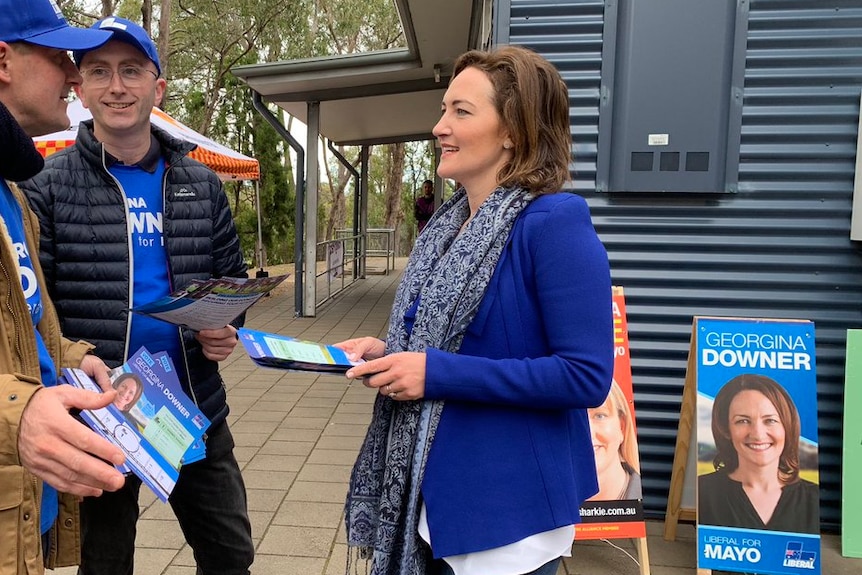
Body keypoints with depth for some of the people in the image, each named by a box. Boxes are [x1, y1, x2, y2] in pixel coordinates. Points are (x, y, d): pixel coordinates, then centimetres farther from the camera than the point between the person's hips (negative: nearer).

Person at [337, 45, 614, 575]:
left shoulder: (554, 223, -20)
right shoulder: (449, 223, 6)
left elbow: (586, 376, -24)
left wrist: (439, 372, -25)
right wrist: (390, 354, -2)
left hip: (508, 507, -7)